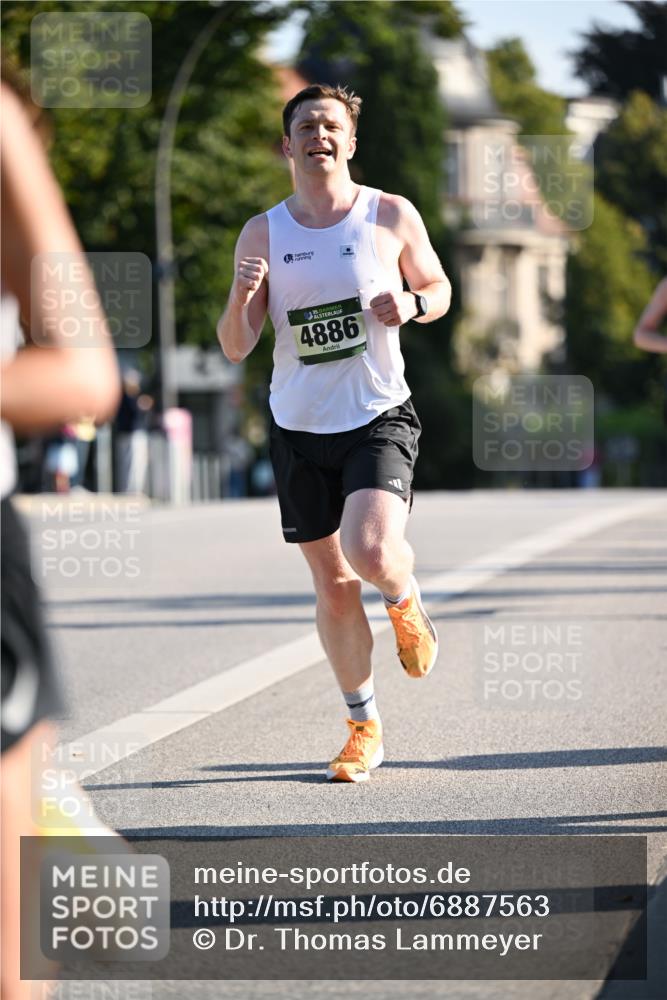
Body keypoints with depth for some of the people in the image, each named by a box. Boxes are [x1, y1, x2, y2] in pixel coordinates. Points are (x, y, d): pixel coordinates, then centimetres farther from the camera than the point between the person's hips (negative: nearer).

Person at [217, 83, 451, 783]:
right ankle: (364, 727, 24)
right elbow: (235, 349, 0)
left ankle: (406, 603, 13)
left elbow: (439, 289, 12)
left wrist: (411, 303, -11)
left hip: (379, 417, -2)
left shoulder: (392, 217, -2)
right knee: (331, 582, 8)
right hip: (298, 427, 3)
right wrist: (241, 298, -22)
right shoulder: (263, 234, 1)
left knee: (372, 549, -25)